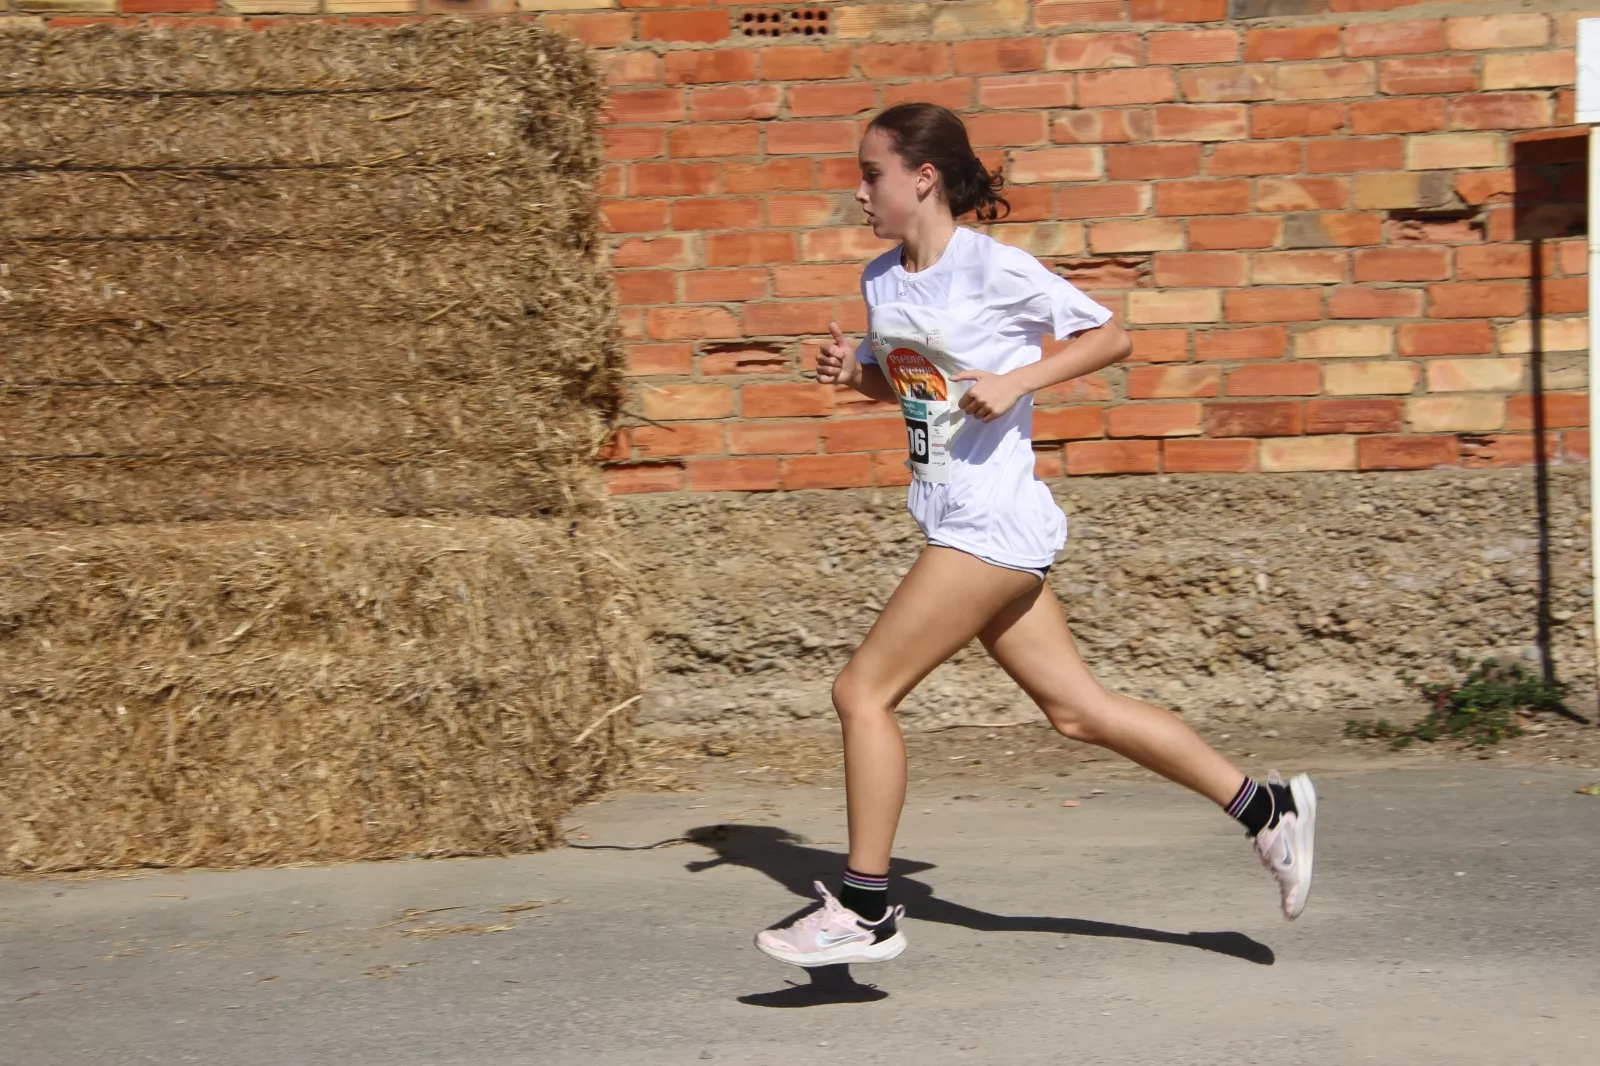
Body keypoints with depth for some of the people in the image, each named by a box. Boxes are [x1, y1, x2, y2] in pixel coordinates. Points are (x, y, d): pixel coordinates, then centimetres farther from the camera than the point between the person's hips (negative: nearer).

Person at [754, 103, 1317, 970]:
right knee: (1076, 711, 11)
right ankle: (1266, 807, 22)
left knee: (862, 692, -8)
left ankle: (865, 911, 3)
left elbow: (1111, 337, -4)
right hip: (956, 522, 9)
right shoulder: (880, 280, 11)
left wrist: (1016, 380, -17)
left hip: (992, 523, -9)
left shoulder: (995, 268, -12)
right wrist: (853, 373, 4)